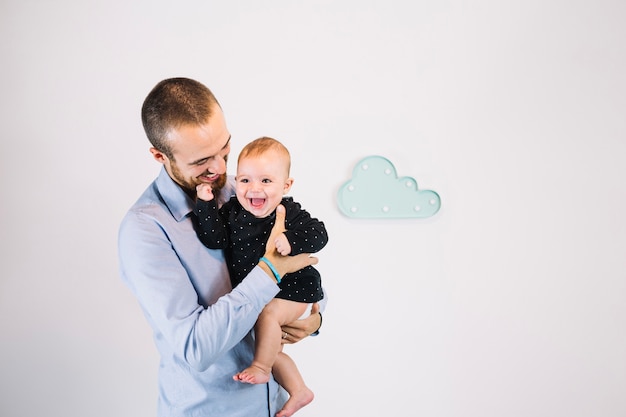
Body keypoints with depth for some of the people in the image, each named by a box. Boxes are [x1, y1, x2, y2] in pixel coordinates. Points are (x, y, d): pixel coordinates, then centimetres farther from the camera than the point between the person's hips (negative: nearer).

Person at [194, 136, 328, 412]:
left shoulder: (290, 213, -19)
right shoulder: (232, 211, -8)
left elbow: (318, 234, -24)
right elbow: (215, 238, -18)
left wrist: (290, 241, -40)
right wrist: (206, 204, -26)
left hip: (291, 289, -6)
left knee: (267, 315, -32)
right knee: (271, 345, 14)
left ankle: (260, 368, -7)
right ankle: (299, 391, 32)